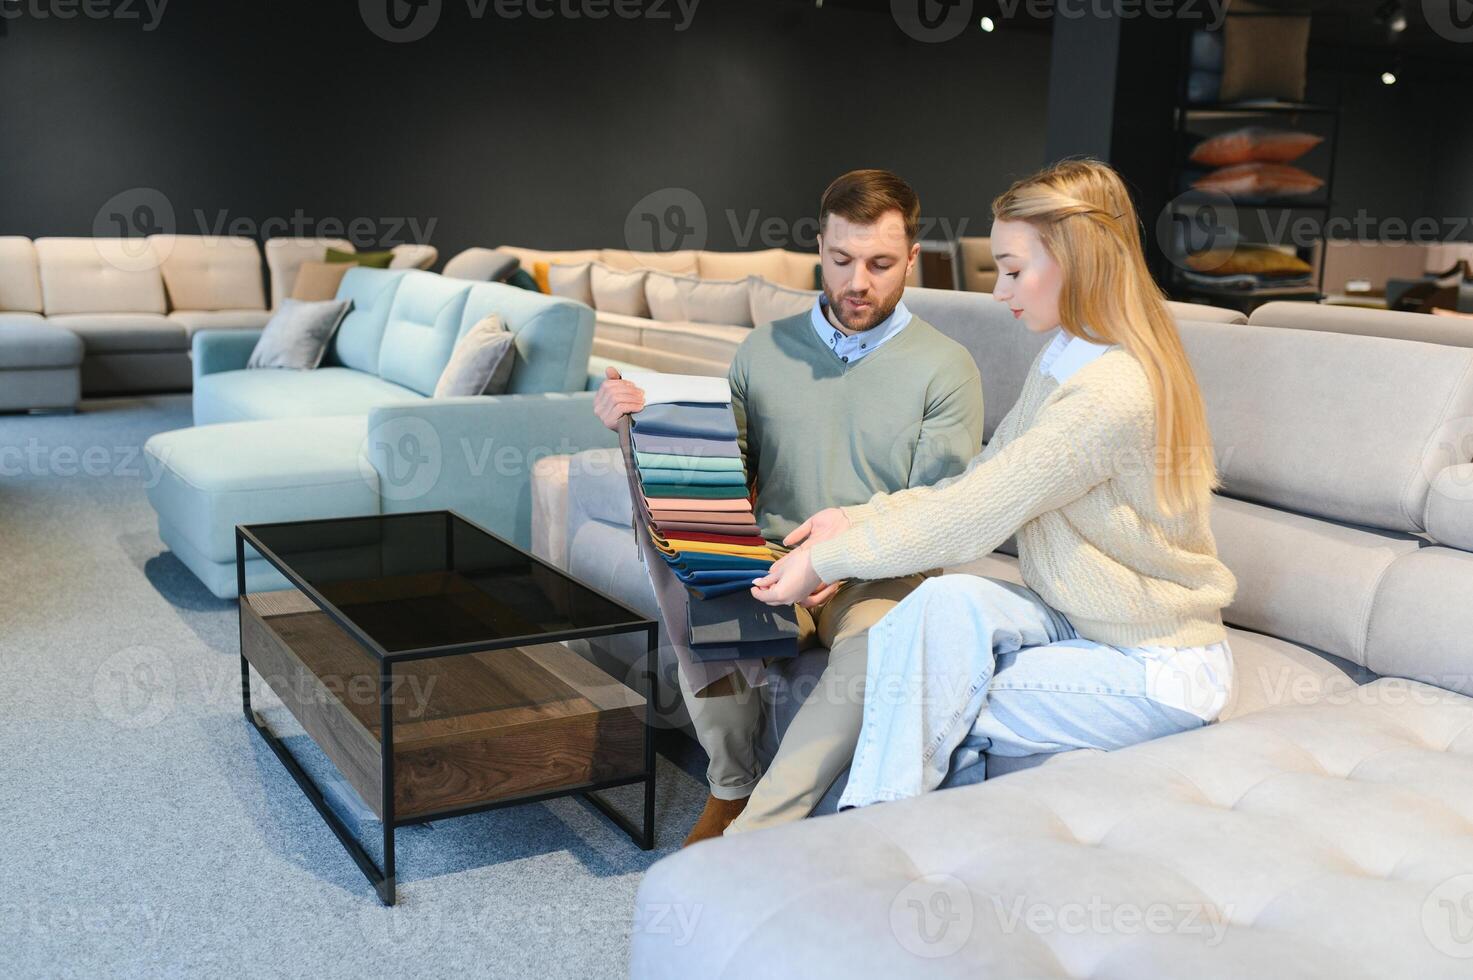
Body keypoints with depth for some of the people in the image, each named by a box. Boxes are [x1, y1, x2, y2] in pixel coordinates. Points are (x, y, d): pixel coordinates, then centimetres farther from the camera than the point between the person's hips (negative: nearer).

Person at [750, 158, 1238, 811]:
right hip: (1079, 624, 8)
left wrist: (827, 561, -17)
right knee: (945, 600, -19)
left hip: (1156, 670, -8)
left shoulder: (1112, 392, -26)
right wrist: (857, 518, -4)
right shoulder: (1063, 361, 6)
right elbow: (977, 483, 7)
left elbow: (974, 517, -25)